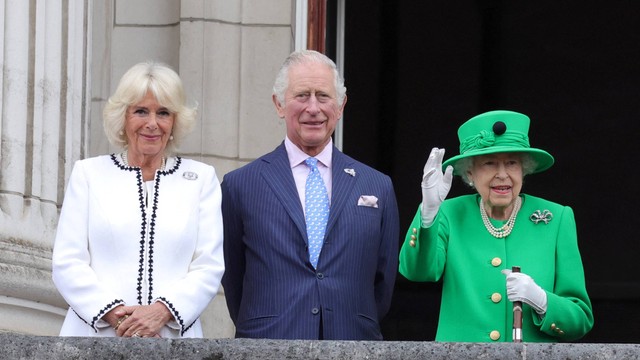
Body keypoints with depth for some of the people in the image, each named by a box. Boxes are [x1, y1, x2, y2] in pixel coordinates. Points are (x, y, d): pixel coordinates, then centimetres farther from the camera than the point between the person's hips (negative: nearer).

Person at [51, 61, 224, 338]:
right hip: (95, 334, 0)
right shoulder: (88, 173, 8)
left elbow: (209, 266, 1)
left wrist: (162, 311, -14)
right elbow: (67, 263, 1)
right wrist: (114, 313, -13)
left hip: (174, 336, 0)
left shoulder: (201, 178, 9)